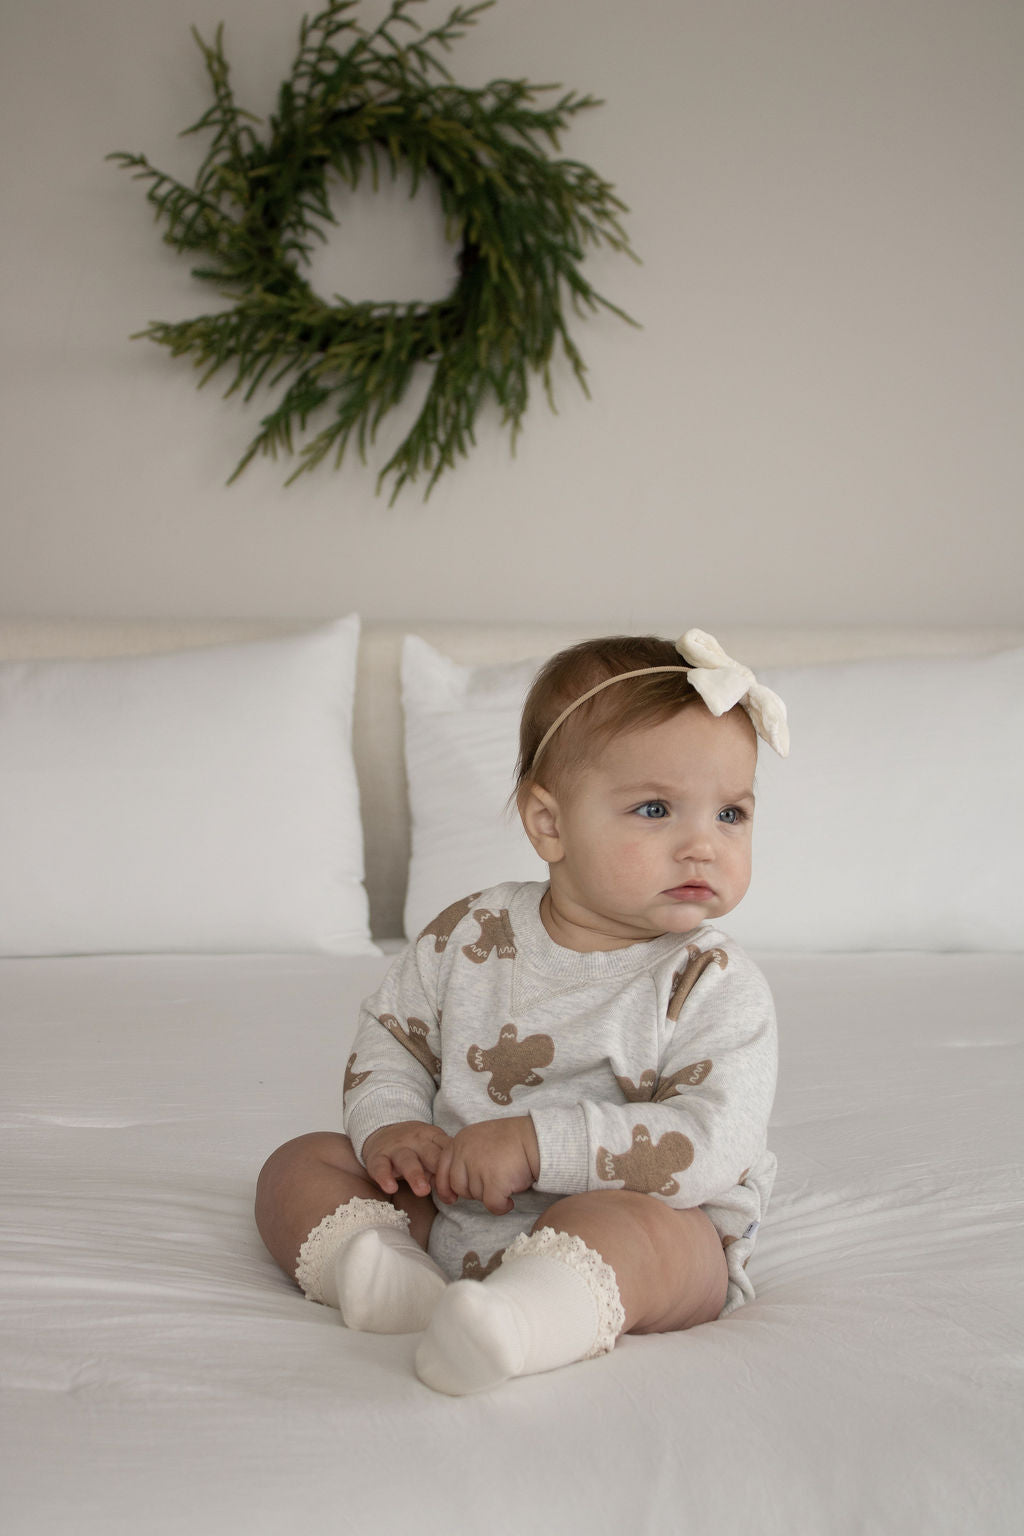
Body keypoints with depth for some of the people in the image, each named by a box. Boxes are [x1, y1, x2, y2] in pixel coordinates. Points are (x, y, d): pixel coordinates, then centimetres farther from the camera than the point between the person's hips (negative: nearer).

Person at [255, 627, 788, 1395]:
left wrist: (539, 1143, -28)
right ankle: (388, 1273, -30)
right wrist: (389, 1127, -7)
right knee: (301, 1165, -2)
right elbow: (391, 1035, 15)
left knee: (631, 1223, -37)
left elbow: (711, 1144, -22)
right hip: (448, 1211, 6)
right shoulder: (472, 936, 2)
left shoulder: (714, 987, -11)